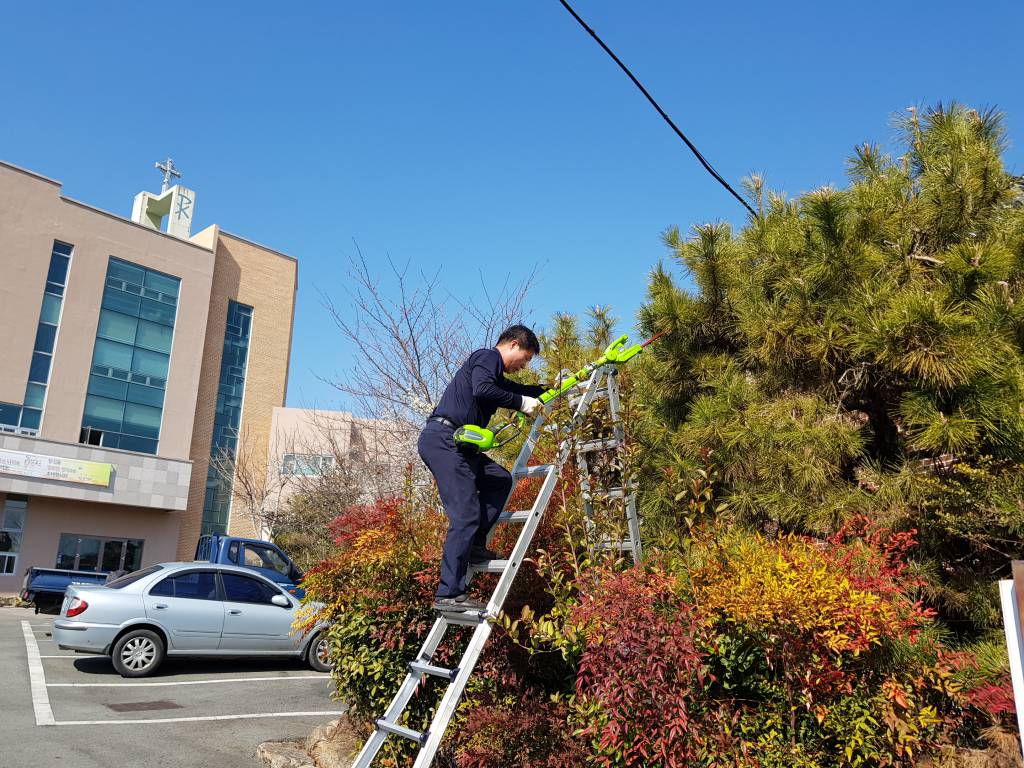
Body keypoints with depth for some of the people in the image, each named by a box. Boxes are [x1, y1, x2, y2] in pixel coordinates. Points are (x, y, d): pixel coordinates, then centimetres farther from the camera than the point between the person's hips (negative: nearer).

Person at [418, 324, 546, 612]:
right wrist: (521, 402, -11)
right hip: (443, 439, -10)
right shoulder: (488, 356, -1)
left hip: (458, 445, 10)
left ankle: (474, 545, 8)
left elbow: (520, 390, 41)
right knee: (466, 515, -14)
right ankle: (449, 595, -14)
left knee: (500, 480, 15)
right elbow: (482, 391, -20)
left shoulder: (493, 369, 28)